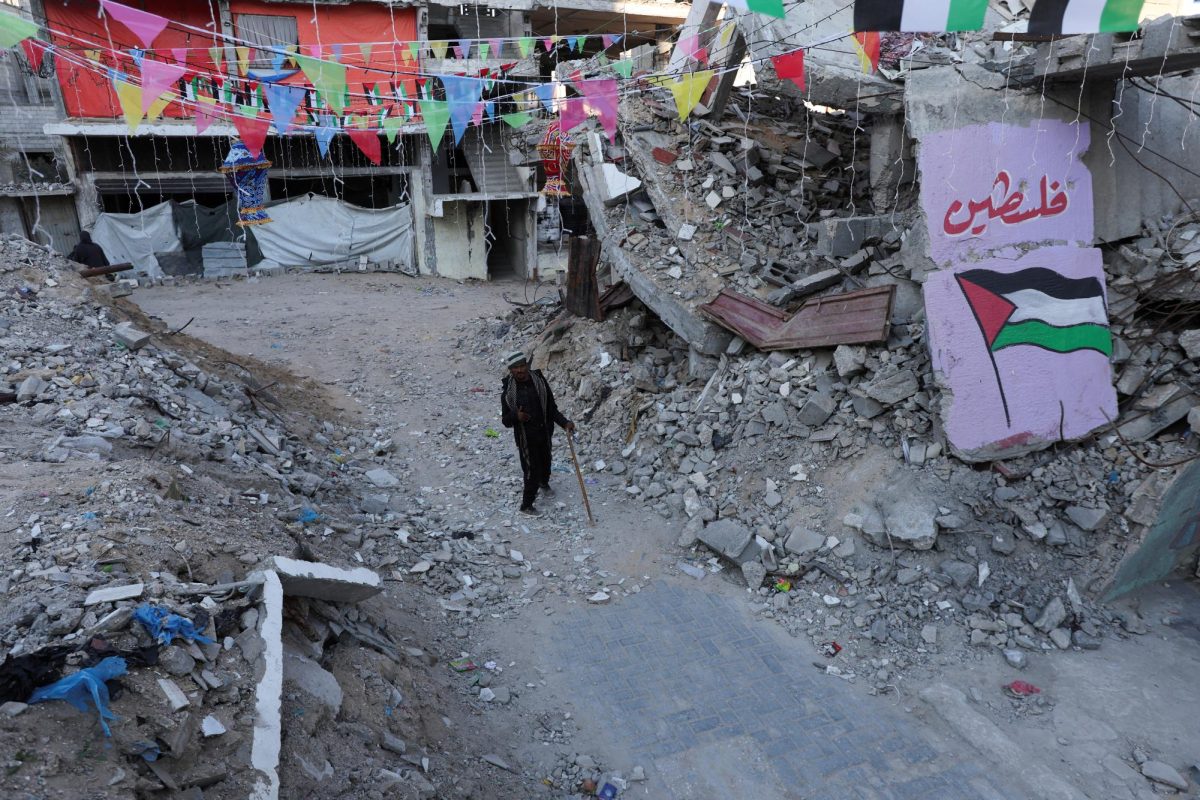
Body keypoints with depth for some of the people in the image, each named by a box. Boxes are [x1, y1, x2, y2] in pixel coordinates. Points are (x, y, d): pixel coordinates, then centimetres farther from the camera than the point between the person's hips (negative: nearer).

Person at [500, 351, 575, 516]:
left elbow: (551, 408, -3)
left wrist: (564, 423, -16)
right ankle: (526, 505, 19)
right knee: (532, 470, -2)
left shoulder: (539, 381, -10)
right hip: (525, 438, -3)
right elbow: (505, 420, -6)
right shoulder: (508, 391, -14)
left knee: (545, 463, 24)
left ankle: (544, 483, 57)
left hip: (545, 433, 3)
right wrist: (516, 416, -27)